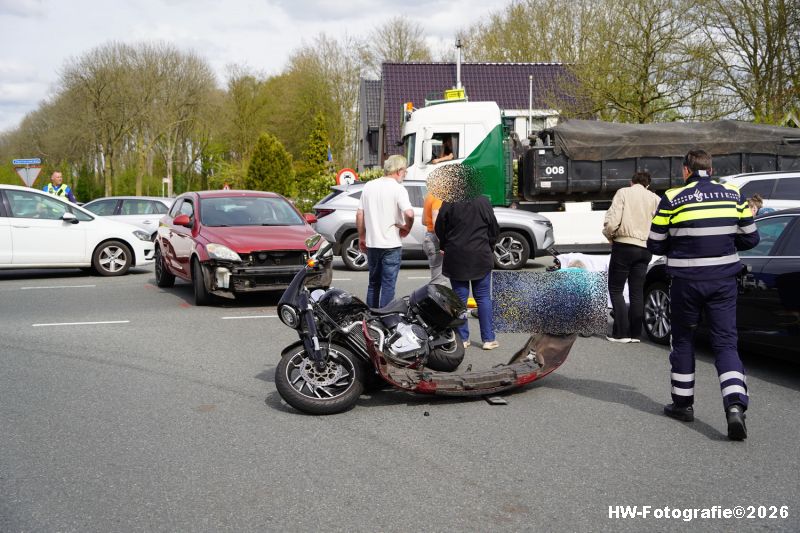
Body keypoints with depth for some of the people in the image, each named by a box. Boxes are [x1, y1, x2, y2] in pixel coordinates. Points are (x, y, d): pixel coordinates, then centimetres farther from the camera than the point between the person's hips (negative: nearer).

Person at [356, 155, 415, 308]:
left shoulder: (369, 186, 6)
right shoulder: (398, 189, -11)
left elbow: (359, 214, 8)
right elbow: (409, 213, -24)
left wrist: (361, 237, 16)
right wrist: (407, 228, -6)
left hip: (372, 243, 6)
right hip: (391, 244, -5)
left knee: (373, 283, 17)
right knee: (388, 285, 1)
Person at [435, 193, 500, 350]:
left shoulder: (448, 205, -7)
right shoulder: (483, 203, -5)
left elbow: (439, 230, 1)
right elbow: (494, 230, 2)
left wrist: (445, 247, 18)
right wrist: (489, 249, 17)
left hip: (456, 258, 0)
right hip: (480, 258, 0)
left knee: (460, 298, 7)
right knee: (483, 297, 7)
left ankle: (462, 338, 8)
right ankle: (488, 339, 6)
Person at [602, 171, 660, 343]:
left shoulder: (623, 193, -1)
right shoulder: (655, 199, 9)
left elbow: (612, 221, -12)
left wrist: (610, 236, 6)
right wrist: (651, 241, 14)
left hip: (624, 246, -4)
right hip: (645, 249, 4)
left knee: (616, 289, 5)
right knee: (637, 292, 11)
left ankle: (621, 333, -1)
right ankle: (635, 333, 13)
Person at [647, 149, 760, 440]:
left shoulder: (672, 199, -7)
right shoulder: (733, 194, 2)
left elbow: (655, 244, -2)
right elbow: (750, 238, 8)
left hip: (686, 282, -2)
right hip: (724, 280, 2)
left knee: (683, 340, 15)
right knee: (726, 342, 4)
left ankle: (683, 403, 23)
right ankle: (735, 405, -13)